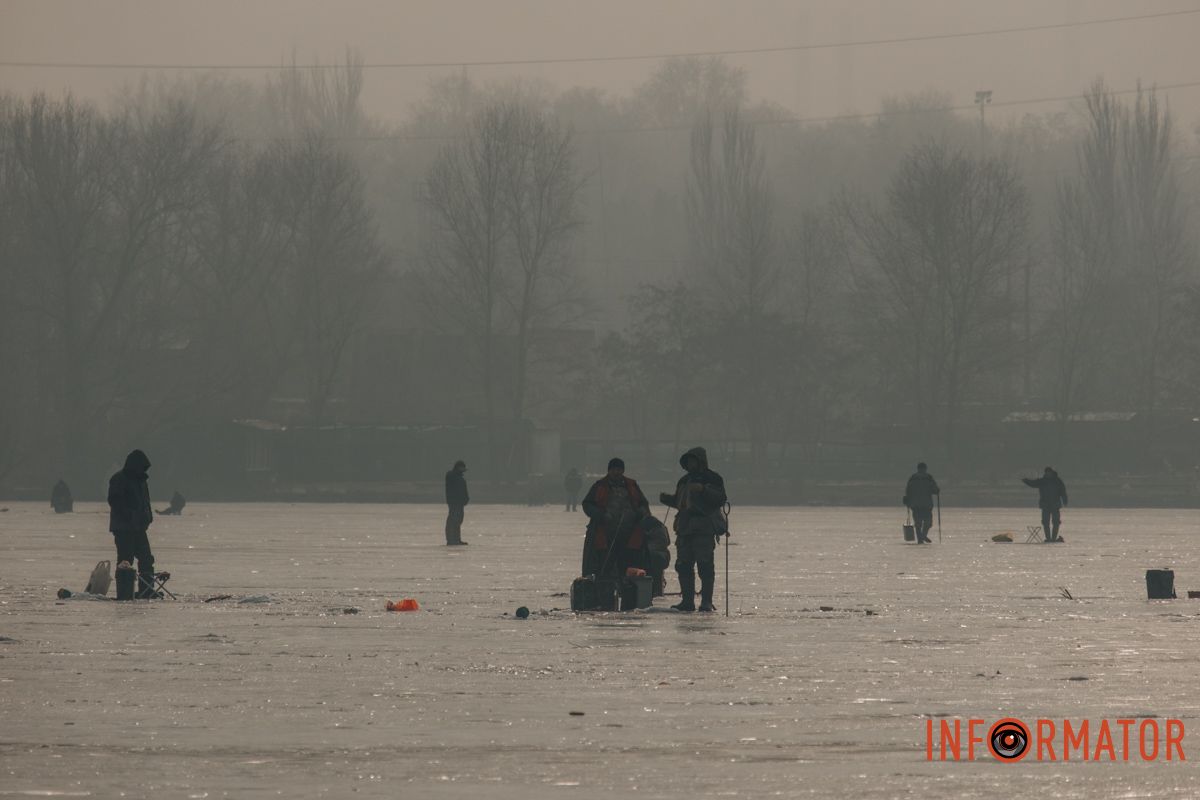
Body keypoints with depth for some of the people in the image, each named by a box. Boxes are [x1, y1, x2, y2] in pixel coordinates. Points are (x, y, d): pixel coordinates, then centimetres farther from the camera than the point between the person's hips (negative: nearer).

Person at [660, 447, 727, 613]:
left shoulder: (713, 479, 0)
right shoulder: (684, 481, 22)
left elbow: (720, 499, -12)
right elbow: (679, 502, 27)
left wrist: (703, 490, -23)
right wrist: (666, 499, 9)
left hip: (705, 529, -7)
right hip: (685, 529, 7)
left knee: (705, 566, -9)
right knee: (683, 566, 3)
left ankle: (706, 602, -9)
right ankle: (687, 601, 7)